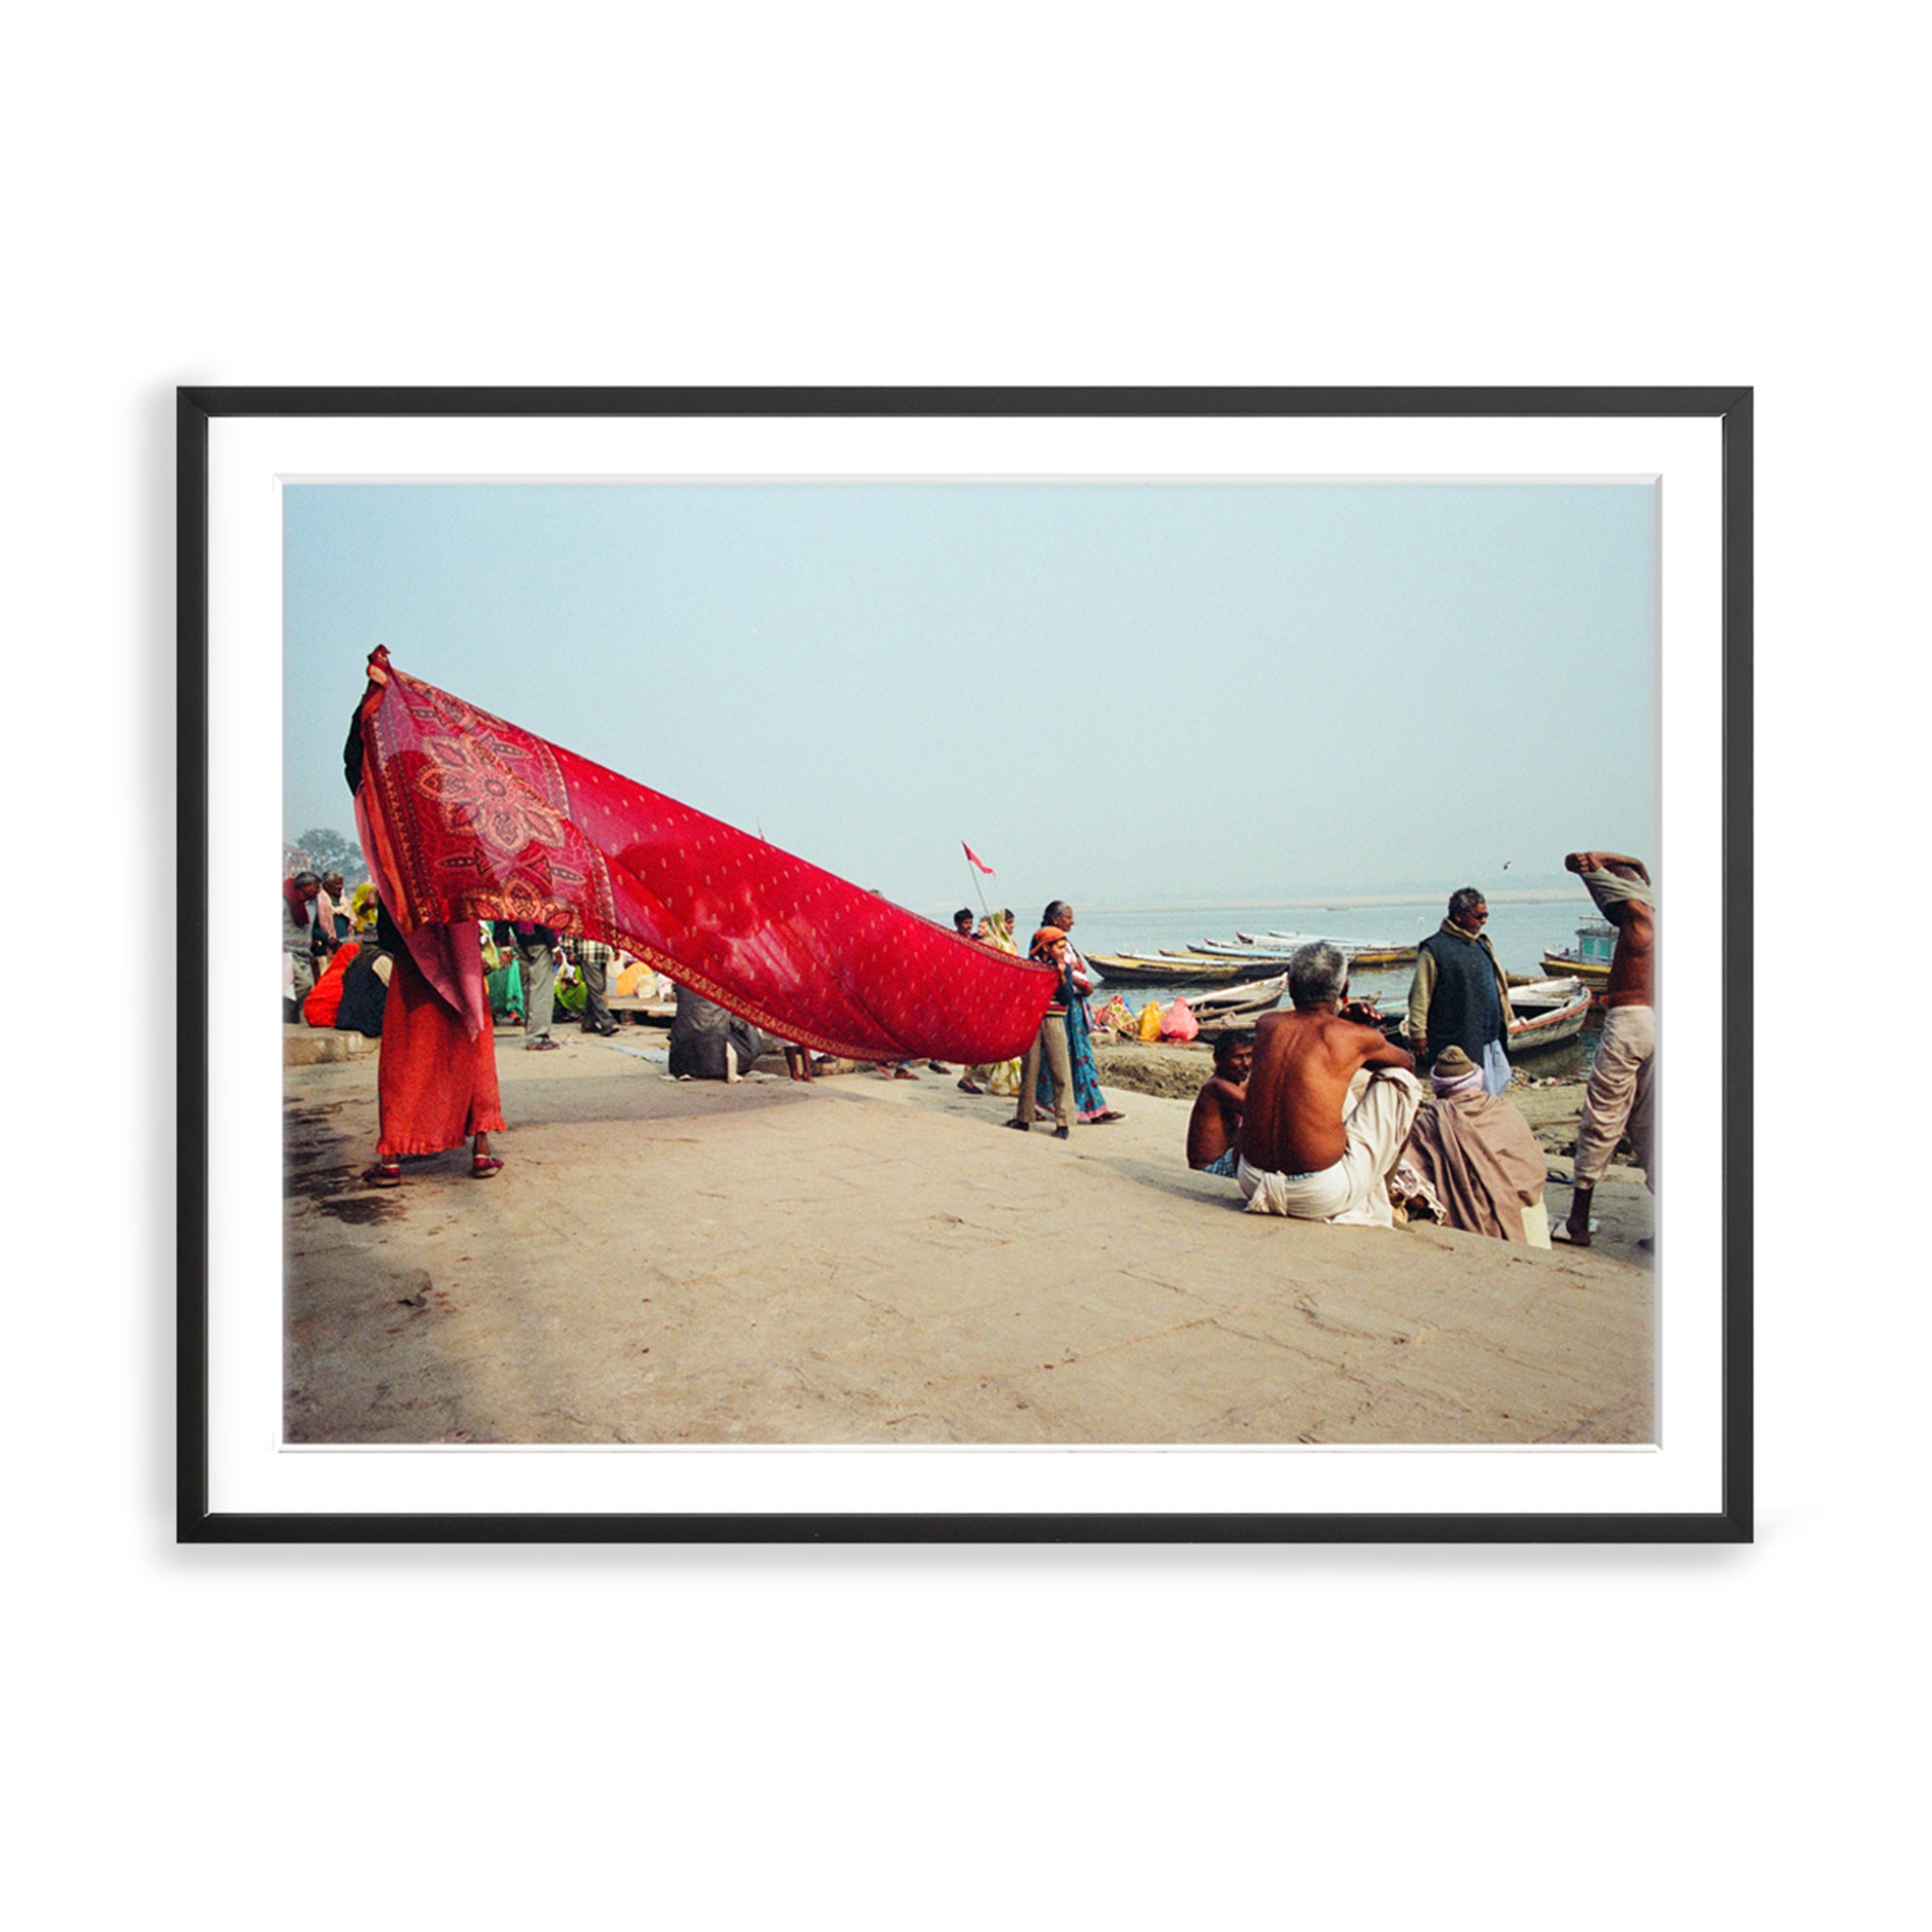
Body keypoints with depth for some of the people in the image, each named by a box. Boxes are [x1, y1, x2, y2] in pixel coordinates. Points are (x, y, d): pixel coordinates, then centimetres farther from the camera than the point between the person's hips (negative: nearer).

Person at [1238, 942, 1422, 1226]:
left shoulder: (1266, 1024, 5)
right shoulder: (1355, 1037, -5)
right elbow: (1408, 1062, 20)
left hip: (1252, 1182, 5)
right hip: (1321, 1198, -5)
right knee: (1400, 1080, 12)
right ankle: (1376, 1208, 28)